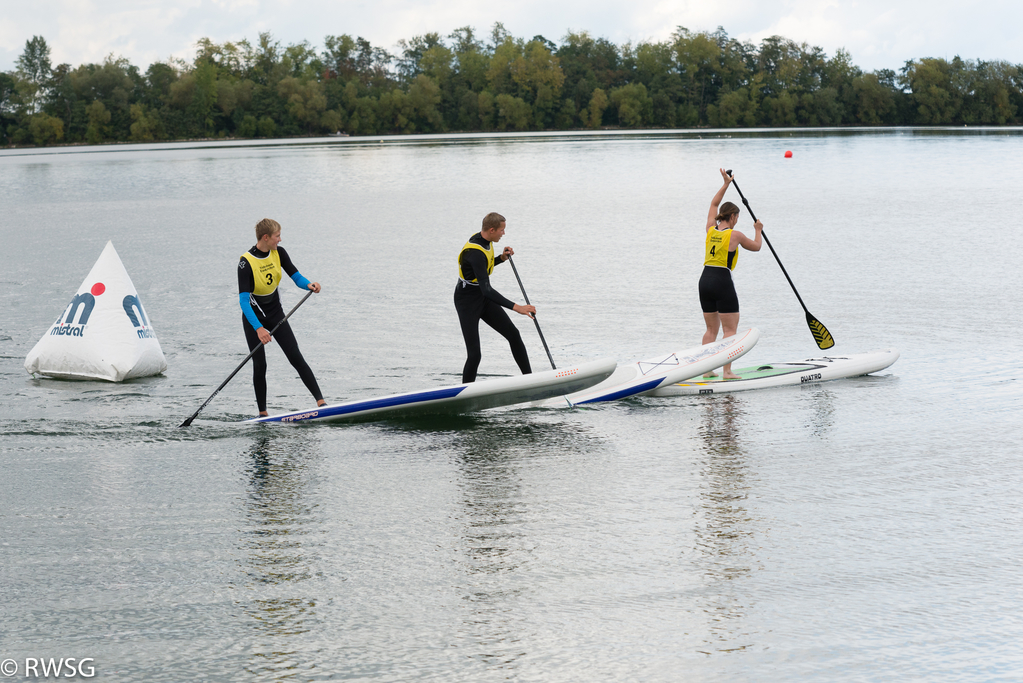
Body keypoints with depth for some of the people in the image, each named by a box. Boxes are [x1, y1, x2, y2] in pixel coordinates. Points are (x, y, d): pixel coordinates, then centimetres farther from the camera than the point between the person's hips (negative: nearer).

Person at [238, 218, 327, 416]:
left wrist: (309, 285, -29)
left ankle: (320, 400, -9)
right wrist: (258, 328, -40)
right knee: (260, 365, -4)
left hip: (276, 313, 4)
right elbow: (243, 300, -29)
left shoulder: (279, 253, -7)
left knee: (295, 356, -6)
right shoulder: (246, 262, -24)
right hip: (254, 317, -4)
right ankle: (262, 414, 7)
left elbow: (296, 277, -4)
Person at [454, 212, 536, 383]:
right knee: (474, 355, -11)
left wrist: (502, 258, 1)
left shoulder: (485, 240, 0)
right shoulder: (475, 252, -30)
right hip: (467, 301, -9)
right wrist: (516, 307, -41)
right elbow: (486, 290, -37)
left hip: (484, 299, 9)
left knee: (513, 334, 5)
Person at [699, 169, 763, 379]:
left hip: (705, 280, 7)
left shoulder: (711, 230, 8)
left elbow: (714, 204, 25)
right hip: (723, 282, -7)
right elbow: (756, 247, 10)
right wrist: (758, 231, 28)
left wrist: (726, 184, 30)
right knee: (730, 329, -3)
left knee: (712, 328, 13)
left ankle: (707, 369, 10)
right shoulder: (735, 235, -7)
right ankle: (727, 371, -10)